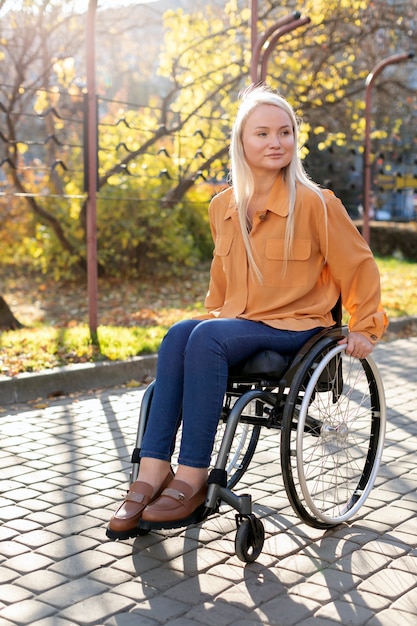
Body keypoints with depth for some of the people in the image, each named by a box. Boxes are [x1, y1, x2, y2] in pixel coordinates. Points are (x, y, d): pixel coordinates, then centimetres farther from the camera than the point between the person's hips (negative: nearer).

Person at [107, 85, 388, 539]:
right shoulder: (223, 207, 8)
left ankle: (192, 479, -28)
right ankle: (152, 474, -31)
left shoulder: (316, 204, -7)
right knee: (178, 336, -28)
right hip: (237, 323, 5)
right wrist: (214, 314, 18)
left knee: (206, 338, -32)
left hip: (296, 327, -5)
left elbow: (358, 267, 4)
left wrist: (364, 328, 6)